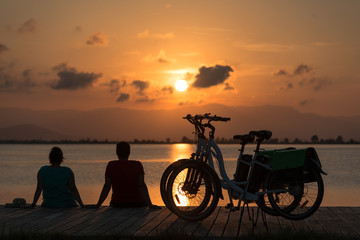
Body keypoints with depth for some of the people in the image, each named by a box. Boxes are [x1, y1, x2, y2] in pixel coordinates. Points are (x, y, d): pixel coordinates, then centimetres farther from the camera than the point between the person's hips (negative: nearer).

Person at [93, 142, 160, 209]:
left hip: (117, 204, 1)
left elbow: (107, 186, -11)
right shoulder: (137, 165, -10)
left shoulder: (111, 165, -8)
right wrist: (150, 204, -19)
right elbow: (141, 186, -17)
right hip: (137, 203, -1)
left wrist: (98, 204, -7)